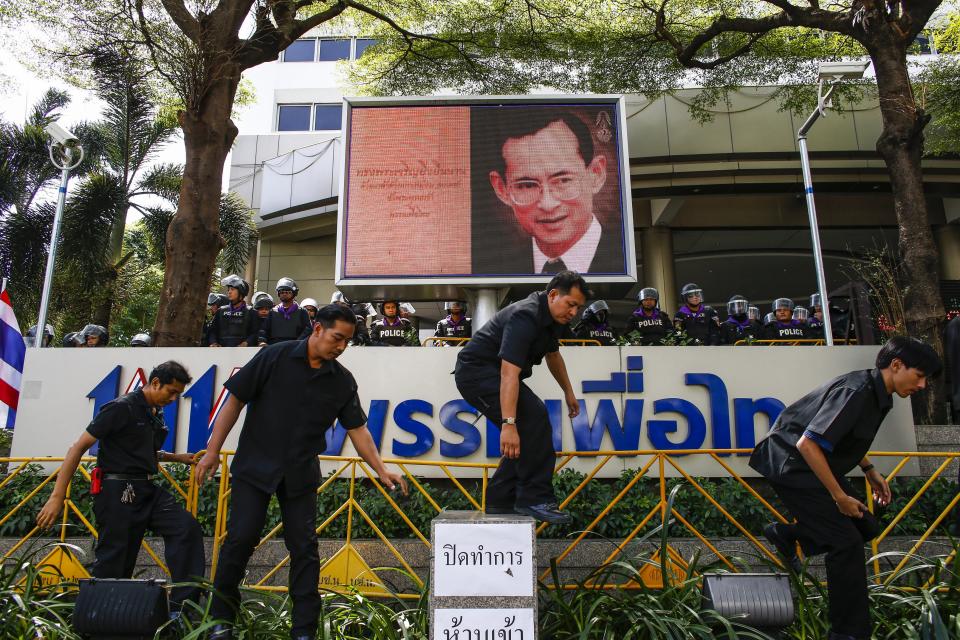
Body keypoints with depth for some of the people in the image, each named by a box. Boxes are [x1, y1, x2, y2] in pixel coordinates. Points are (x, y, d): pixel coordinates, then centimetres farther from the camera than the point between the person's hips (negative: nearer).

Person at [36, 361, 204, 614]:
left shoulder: (156, 415, 14)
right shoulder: (121, 408, -11)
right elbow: (78, 448, -12)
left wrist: (177, 457, 17)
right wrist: (57, 497, -15)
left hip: (147, 490, 8)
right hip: (118, 492, -7)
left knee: (187, 528, -9)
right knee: (113, 564, -1)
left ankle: (183, 603, -6)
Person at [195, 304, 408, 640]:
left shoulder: (343, 380, -1)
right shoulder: (275, 356, -10)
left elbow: (357, 428, 3)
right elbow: (235, 401, -6)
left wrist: (381, 470, -4)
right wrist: (213, 451, -6)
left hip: (300, 474, 3)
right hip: (255, 465, -2)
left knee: (304, 548, 3)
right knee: (240, 539, -1)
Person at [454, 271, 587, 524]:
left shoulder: (552, 317, 5)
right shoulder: (525, 317, -26)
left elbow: (553, 355, 25)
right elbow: (509, 373, -36)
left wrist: (568, 392, 32)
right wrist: (508, 424, -42)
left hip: (492, 373, 10)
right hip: (476, 372, -10)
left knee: (527, 435, 6)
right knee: (533, 417, -24)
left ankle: (500, 500, 13)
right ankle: (534, 498, -17)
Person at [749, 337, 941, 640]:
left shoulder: (877, 393, 6)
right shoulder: (856, 392, -25)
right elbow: (807, 444, -30)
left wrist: (869, 470, 14)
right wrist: (840, 496, -22)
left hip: (816, 465, 10)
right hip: (791, 464, -10)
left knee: (866, 528, 10)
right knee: (847, 542, -10)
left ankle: (786, 533, 22)